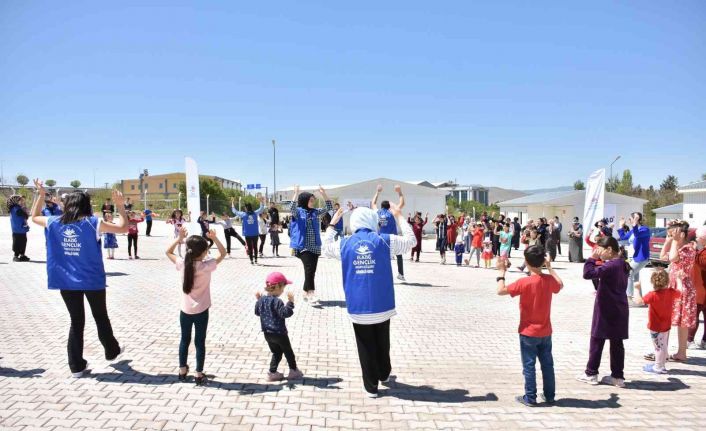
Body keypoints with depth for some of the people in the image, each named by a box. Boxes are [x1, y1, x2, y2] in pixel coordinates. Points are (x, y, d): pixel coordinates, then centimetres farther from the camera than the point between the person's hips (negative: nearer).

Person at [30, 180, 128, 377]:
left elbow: (34, 217, 19)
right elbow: (123, 228, -9)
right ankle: (112, 351, 34)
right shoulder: (93, 223, -12)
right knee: (101, 317, 17)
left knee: (76, 321, 13)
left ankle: (76, 366, 17)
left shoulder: (54, 223, -2)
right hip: (92, 280, -3)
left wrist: (40, 195, 22)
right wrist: (120, 205, -1)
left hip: (66, 281, 3)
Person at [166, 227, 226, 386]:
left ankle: (182, 371, 29)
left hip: (185, 310, 3)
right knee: (200, 342, 7)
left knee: (184, 340, 18)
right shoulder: (206, 266, -17)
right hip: (201, 311, -3)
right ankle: (199, 375, 13)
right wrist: (214, 238, -13)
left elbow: (168, 252, 7)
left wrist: (179, 238, -1)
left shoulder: (182, 264, -9)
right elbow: (223, 253, -5)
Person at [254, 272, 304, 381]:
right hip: (279, 333, -7)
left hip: (267, 333, 7)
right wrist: (290, 302, -36)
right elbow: (285, 313, -31)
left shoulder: (262, 300, 2)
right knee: (288, 352, 12)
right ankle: (293, 371, 23)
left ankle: (272, 372, 17)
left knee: (276, 353, 20)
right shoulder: (277, 301, -23)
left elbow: (257, 312, 16)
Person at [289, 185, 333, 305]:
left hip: (315, 246, 5)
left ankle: (306, 293, 20)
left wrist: (324, 194, -3)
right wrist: (296, 193, -29)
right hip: (303, 246, -5)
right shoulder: (298, 212, -2)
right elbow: (292, 207, -24)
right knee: (309, 269, -18)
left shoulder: (315, 212, 11)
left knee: (312, 270, 7)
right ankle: (311, 293, -20)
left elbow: (329, 207, 6)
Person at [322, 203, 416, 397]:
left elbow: (326, 248, 17)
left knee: (366, 348, 11)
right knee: (383, 343, 22)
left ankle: (371, 386, 19)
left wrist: (332, 223, 23)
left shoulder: (345, 244, -3)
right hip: (382, 305, 0)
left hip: (358, 307, 0)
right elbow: (411, 240, 7)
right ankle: (384, 375, 42)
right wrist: (399, 216, 14)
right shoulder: (385, 241, -6)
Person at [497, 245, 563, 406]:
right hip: (545, 332, 5)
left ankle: (530, 398, 9)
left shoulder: (524, 282, -21)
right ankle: (549, 395, 25)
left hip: (528, 332, -5)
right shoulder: (550, 280, -5)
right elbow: (560, 285, 19)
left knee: (529, 365, 4)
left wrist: (502, 272, -9)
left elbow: (501, 291, -20)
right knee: (547, 364, 15)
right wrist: (550, 268, 23)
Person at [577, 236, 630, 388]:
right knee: (617, 342, 10)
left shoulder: (610, 266, -20)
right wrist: (600, 292, 9)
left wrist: (592, 258, -16)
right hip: (619, 311, 8)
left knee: (597, 340, 3)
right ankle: (618, 376, 15)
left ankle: (591, 373, 12)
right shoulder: (622, 265, 9)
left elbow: (588, 273, -27)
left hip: (606, 311, -8)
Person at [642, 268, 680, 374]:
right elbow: (679, 292, 14)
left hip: (655, 327, -6)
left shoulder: (652, 295, -26)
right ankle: (660, 364, 32)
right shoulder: (671, 292, -7)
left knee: (659, 347, 2)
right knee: (663, 346, 18)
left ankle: (658, 367, 10)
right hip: (666, 325, 7)